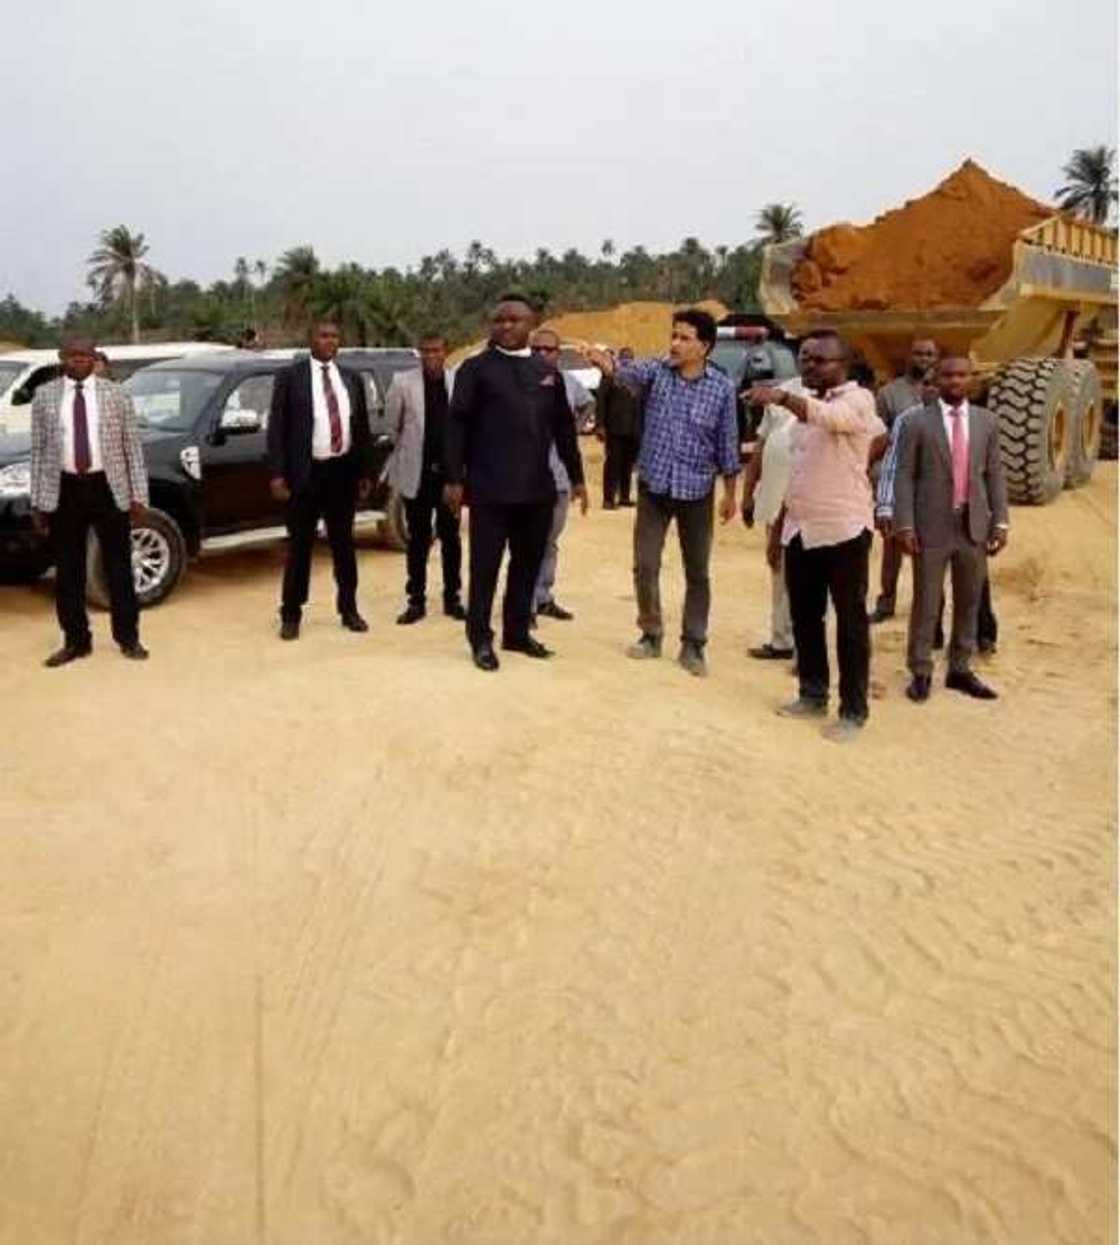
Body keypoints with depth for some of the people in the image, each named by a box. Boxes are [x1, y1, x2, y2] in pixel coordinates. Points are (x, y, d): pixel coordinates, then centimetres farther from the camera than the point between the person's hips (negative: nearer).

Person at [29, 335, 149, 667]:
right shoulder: (44, 396, 5)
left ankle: (128, 638, 17)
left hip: (107, 487, -1)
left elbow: (132, 447, 1)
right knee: (68, 571, 8)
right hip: (64, 490, 1)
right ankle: (76, 641, 19)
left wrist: (138, 495, -3)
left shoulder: (116, 395, 2)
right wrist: (37, 501, 2)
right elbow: (38, 450, 5)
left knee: (119, 567, 6)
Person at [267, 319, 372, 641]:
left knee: (344, 543, 13)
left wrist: (364, 472, 9)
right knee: (300, 545, 4)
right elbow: (276, 427, -6)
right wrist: (278, 474, -12)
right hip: (306, 472, -3)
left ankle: (349, 609, 24)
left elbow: (362, 427, 12)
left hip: (343, 471, 4)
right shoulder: (290, 377, -3)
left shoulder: (352, 380, 9)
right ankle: (291, 615, 13)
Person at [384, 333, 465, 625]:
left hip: (450, 471, 0)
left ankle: (452, 598, 19)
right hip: (416, 473, 0)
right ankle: (416, 600, 14)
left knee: (450, 537, 9)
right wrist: (406, 452, 11)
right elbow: (392, 425, 5)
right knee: (418, 540, 7)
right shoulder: (403, 382, -3)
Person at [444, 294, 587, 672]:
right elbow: (457, 425, -4)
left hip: (537, 487, 5)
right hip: (490, 487, -4)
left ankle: (517, 632, 24)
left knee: (528, 564, 11)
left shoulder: (547, 372, 13)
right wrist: (454, 478, -10)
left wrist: (576, 477, 12)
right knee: (485, 566, 2)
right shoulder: (475, 368, 0)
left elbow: (563, 427, 15)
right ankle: (481, 639, 12)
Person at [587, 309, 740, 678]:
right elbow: (631, 373, -25)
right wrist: (609, 365, -48)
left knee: (697, 572, 6)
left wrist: (730, 491, 1)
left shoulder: (722, 387, -4)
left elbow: (727, 440, 1)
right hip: (653, 485, 1)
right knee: (645, 566, 5)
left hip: (696, 490, -1)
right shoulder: (656, 370, -3)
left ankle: (692, 645, 18)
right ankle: (651, 634, 24)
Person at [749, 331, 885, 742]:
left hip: (843, 529, -7)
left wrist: (781, 397, -48)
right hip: (801, 528, 8)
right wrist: (782, 518, 18)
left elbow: (829, 416, -34)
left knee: (850, 621, 1)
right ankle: (812, 694, 28)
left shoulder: (858, 400, -9)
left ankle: (853, 710, 9)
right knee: (804, 616, 14)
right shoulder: (806, 403, 15)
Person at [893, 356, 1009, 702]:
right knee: (926, 604, 3)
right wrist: (905, 526, -12)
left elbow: (995, 474, 8)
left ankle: (959, 670, 24)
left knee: (969, 603, 11)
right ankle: (920, 673, 14)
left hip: (974, 525, 4)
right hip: (932, 526, -4)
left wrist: (1000, 522, 2)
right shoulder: (917, 422, -3)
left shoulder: (986, 421, 8)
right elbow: (904, 476, -6)